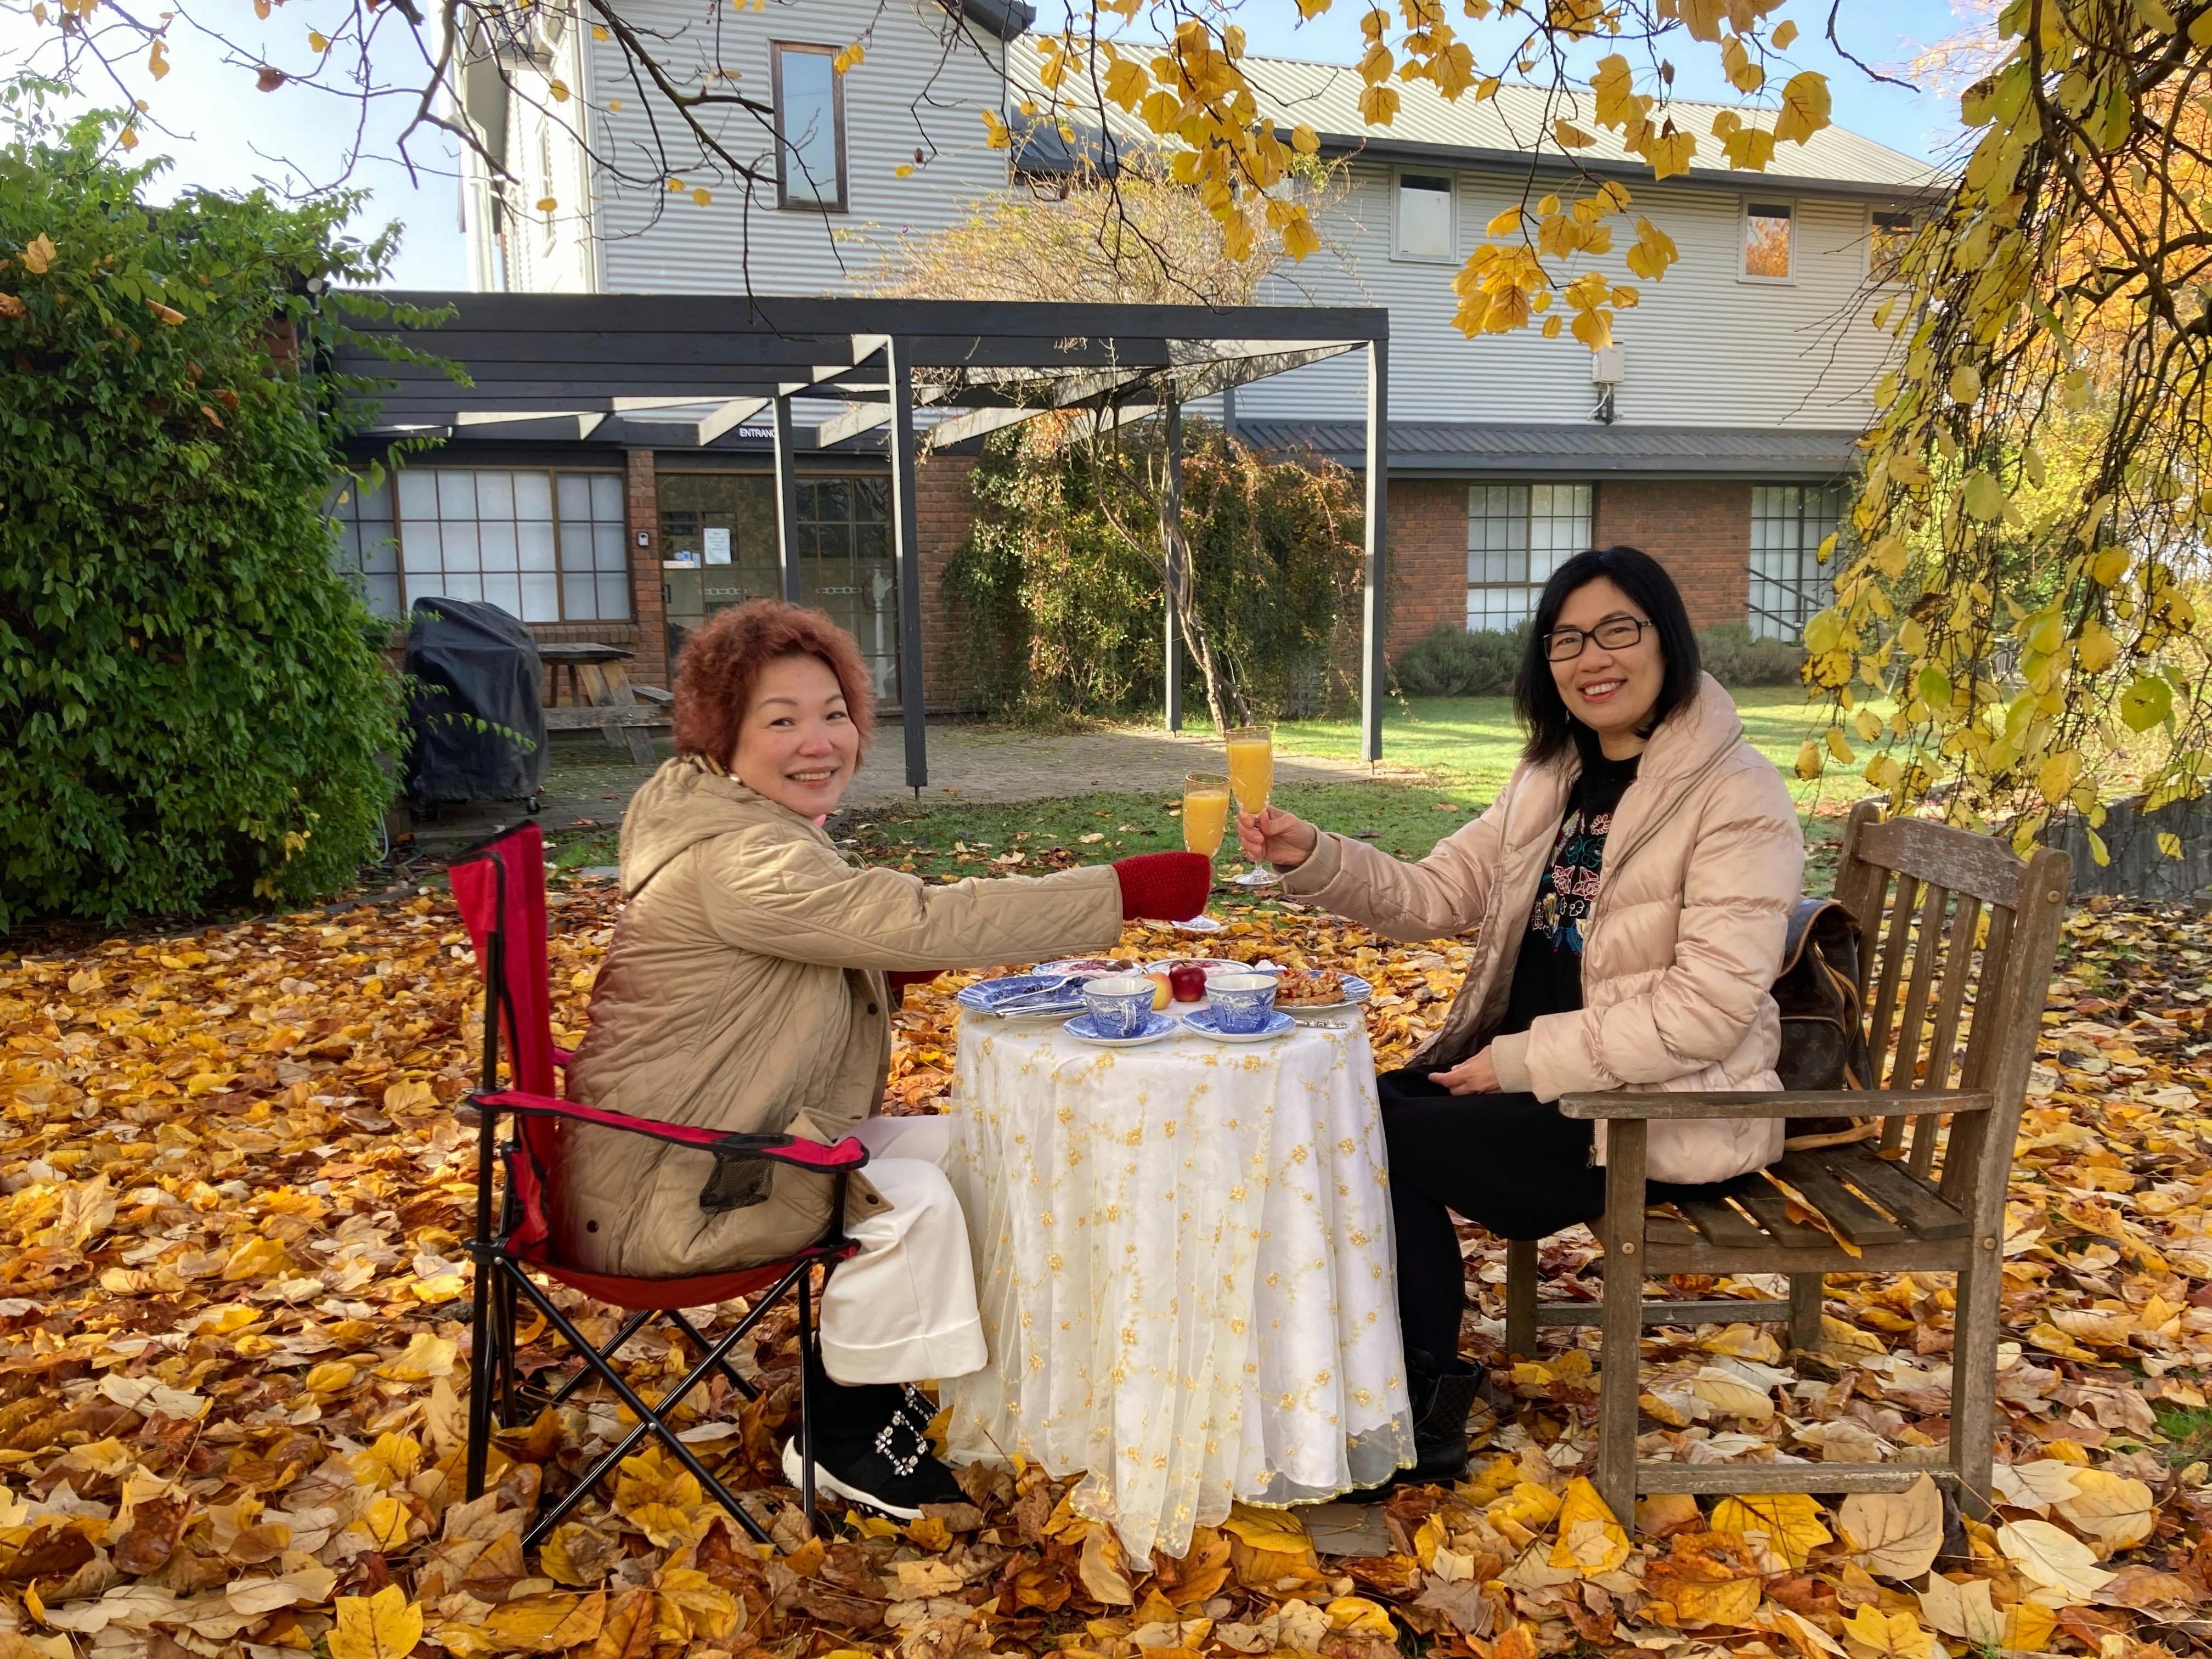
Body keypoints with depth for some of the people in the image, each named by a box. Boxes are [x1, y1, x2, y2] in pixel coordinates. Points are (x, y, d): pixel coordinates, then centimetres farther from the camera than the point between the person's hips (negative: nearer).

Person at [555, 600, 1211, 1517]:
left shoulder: (763, 829, 8)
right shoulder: (736, 859, -26)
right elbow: (927, 921, -33)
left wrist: (882, 958, -1)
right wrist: (1126, 890, -31)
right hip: (659, 1192, -10)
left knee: (957, 1149, 5)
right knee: (911, 1200, -23)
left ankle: (862, 1377, 15)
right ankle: (843, 1440, -2)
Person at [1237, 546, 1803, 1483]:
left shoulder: (1735, 793, -14)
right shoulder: (1553, 776, 10)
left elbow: (1712, 1005, -21)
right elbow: (1435, 897, 6)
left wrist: (1522, 1061, -20)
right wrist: (1313, 860, -11)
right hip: (1538, 1074, 7)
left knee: (1373, 1134, -17)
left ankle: (1421, 1411, 5)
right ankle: (1423, 1393, 3)